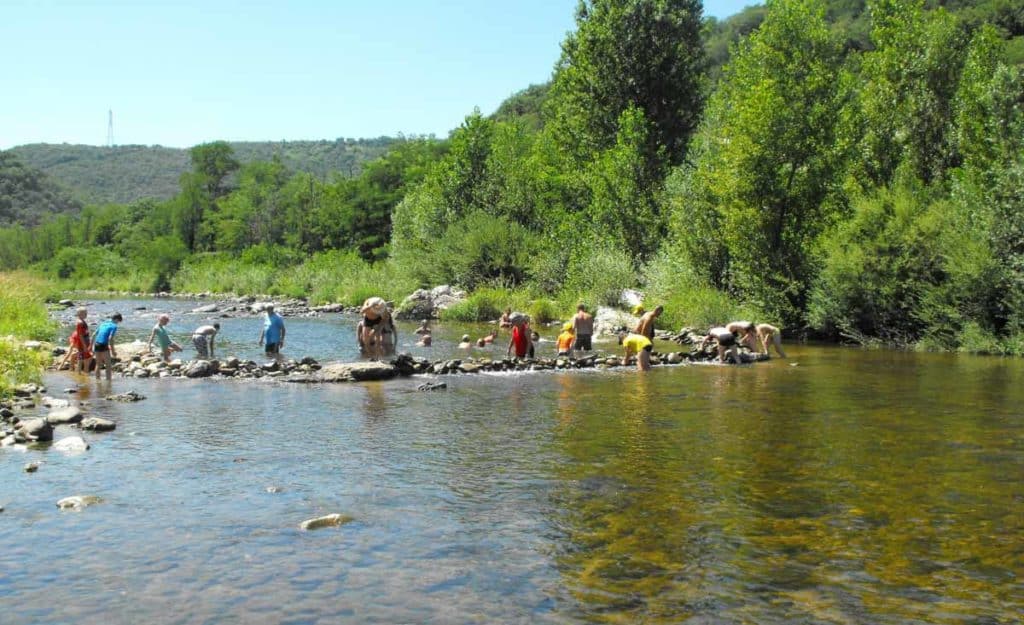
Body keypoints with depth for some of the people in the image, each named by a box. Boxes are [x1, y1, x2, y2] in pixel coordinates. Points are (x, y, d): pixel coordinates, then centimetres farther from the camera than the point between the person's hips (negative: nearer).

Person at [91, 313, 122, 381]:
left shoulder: (103, 323, 18)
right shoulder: (114, 326, -5)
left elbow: (94, 335, 18)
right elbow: (110, 338, -16)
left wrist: (92, 347, 23)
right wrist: (113, 351, -13)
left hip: (96, 345, 7)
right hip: (103, 346, -7)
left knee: (98, 365, 19)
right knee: (109, 365, 2)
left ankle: (97, 380, 25)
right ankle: (108, 381, -1)